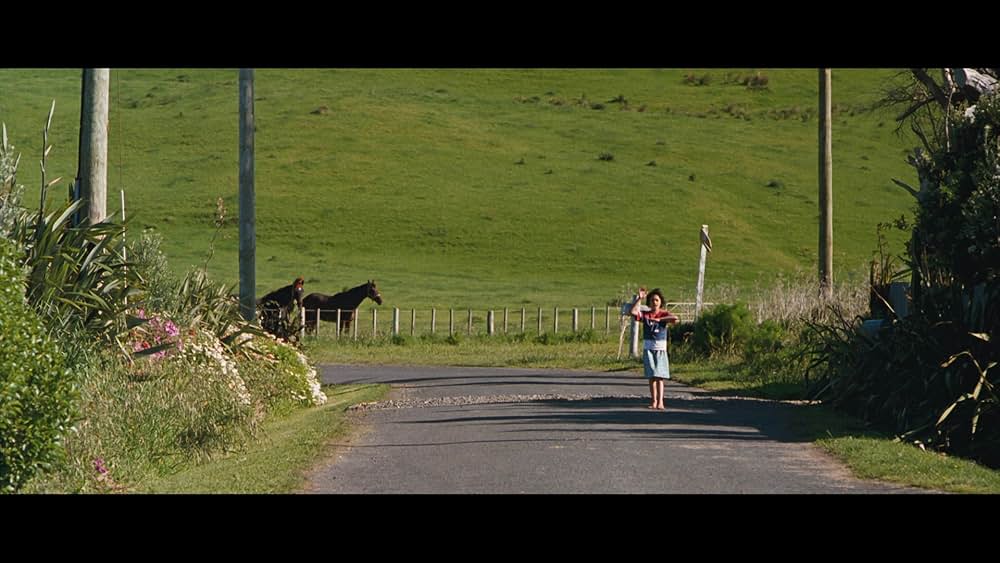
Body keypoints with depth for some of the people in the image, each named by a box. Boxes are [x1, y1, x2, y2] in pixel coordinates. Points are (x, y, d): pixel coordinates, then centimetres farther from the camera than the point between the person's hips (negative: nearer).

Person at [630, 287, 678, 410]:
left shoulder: (664, 314, 0)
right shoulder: (645, 314, 5)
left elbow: (676, 319, -20)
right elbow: (633, 312, -12)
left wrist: (659, 319, -26)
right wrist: (639, 298, -15)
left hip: (660, 348, -2)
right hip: (648, 347, 2)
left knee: (659, 376, -7)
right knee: (651, 376, 3)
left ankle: (660, 402, -11)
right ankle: (654, 401, 7)